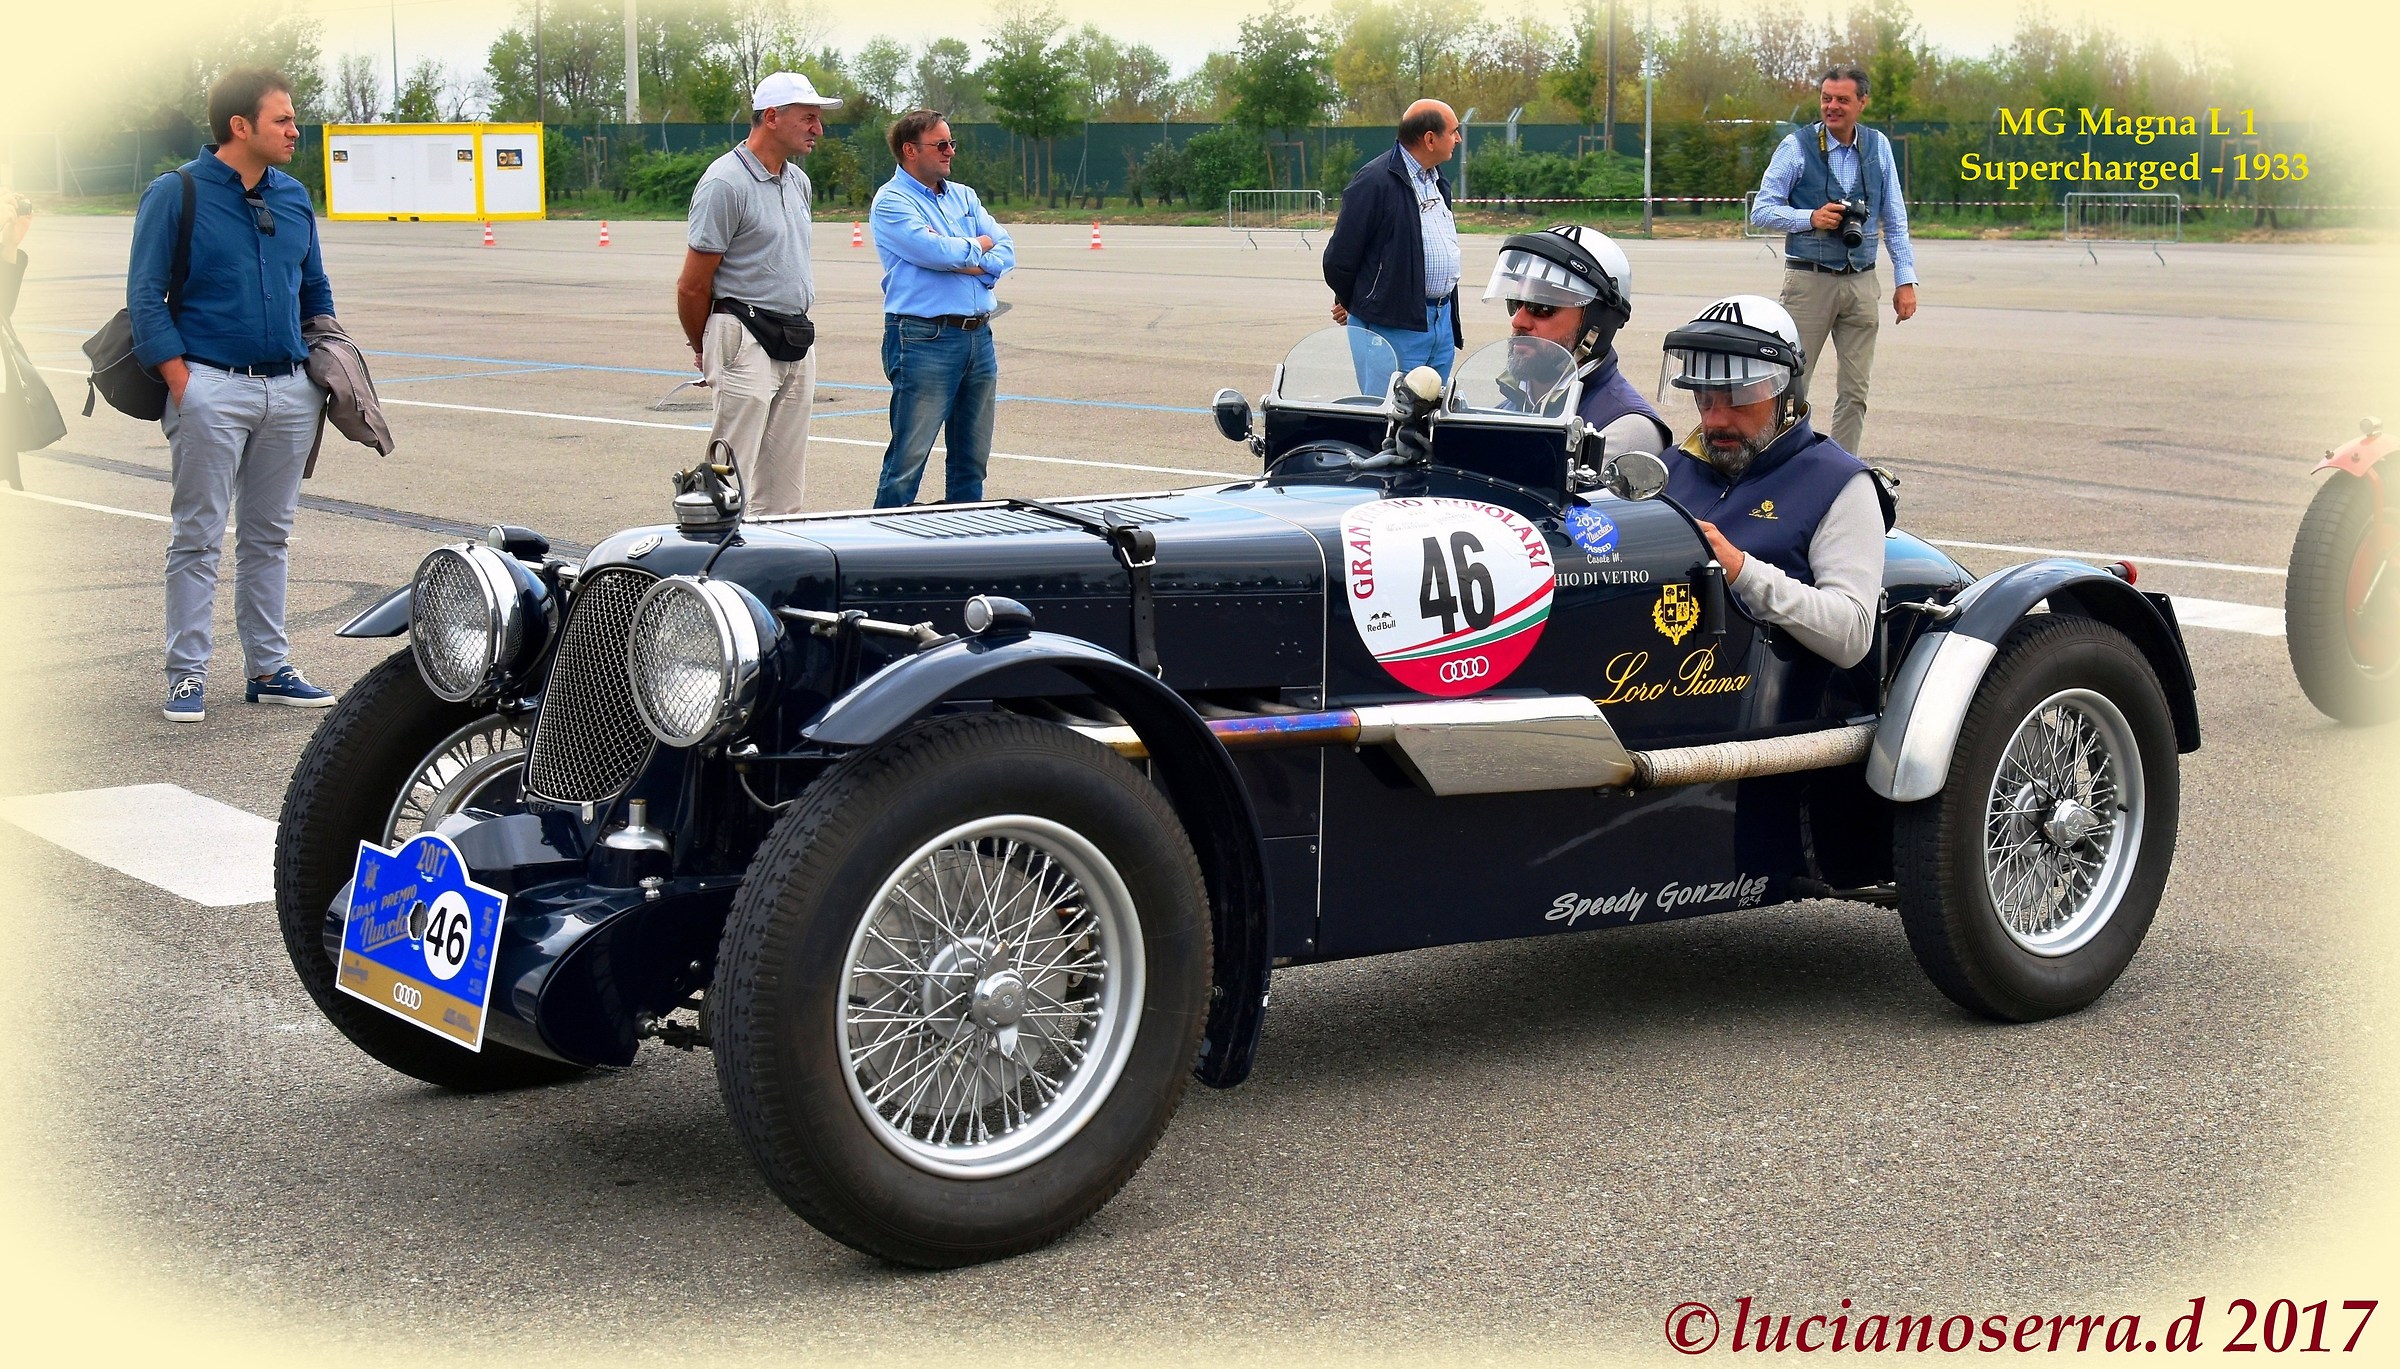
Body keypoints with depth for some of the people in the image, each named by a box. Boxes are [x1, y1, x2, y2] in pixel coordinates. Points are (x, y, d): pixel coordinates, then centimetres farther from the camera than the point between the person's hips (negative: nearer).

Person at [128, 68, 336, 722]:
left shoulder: (294, 197, 12)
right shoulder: (176, 194, -5)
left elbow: (315, 291, 22)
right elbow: (144, 298, -7)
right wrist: (182, 385, -13)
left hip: (291, 392, 5)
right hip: (212, 388, -5)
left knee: (269, 537, 11)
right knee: (199, 539, -2)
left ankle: (270, 669, 17)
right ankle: (186, 675, 4)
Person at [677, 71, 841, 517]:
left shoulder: (797, 180, 14)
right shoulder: (725, 183, -12)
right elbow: (692, 284, -9)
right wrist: (703, 350, 3)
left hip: (798, 342, 8)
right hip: (746, 341, -8)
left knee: (784, 489, 10)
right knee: (734, 482, -8)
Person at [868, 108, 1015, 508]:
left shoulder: (964, 197, 18)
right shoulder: (892, 201, -4)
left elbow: (1005, 250, 9)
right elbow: (937, 251, -17)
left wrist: (975, 266, -11)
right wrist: (979, 245, 2)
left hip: (978, 336, 7)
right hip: (924, 337, -7)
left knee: (973, 459, 11)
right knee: (908, 459, -6)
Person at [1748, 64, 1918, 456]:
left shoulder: (1878, 147, 7)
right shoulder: (1796, 146, -3)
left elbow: (1895, 220, 13)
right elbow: (1761, 211, -2)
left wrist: (1905, 279, 7)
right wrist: (1811, 218, -16)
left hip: (1861, 281, 4)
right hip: (1809, 280, -3)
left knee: (1855, 392, 5)